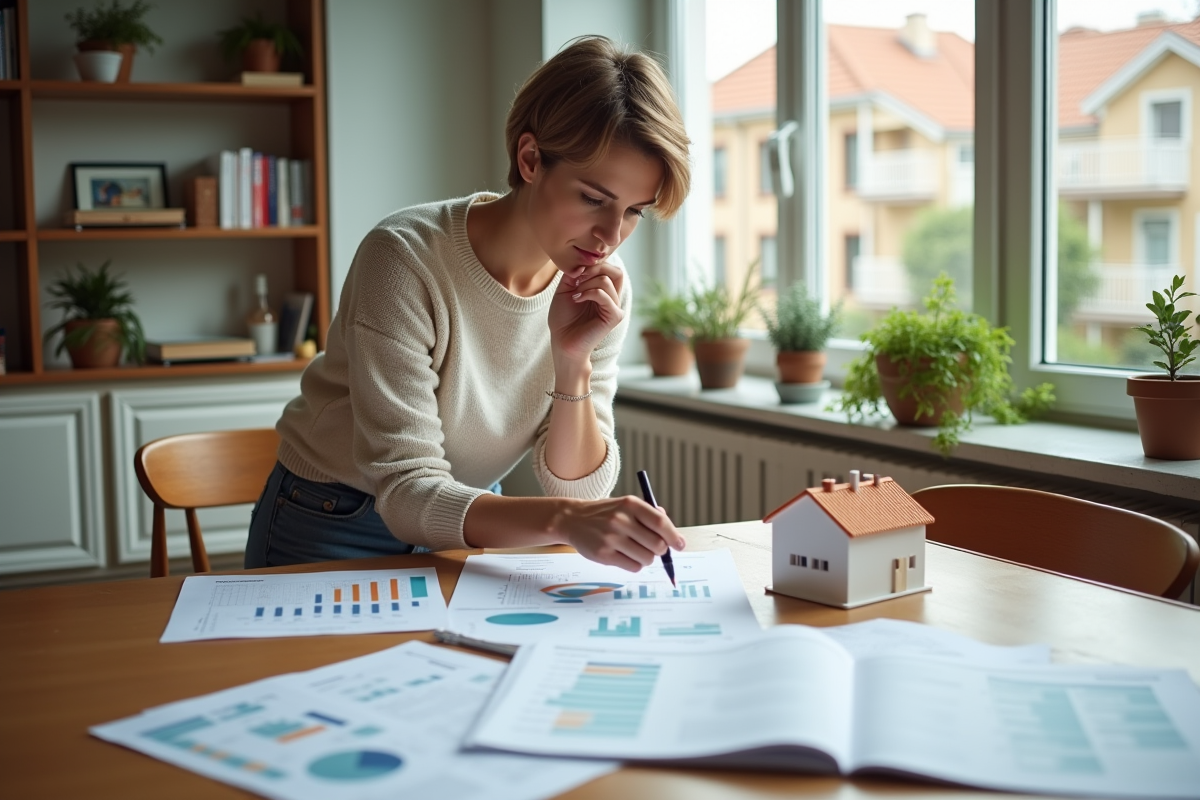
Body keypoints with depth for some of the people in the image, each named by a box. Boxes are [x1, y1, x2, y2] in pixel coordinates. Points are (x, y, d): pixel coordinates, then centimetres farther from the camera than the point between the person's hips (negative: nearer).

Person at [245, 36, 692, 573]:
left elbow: (579, 491, -9)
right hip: (334, 530, -3)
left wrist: (573, 362, -25)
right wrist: (564, 518, -42)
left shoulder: (602, 286, -10)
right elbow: (407, 494, -27)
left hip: (472, 525, 4)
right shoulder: (406, 259, -24)